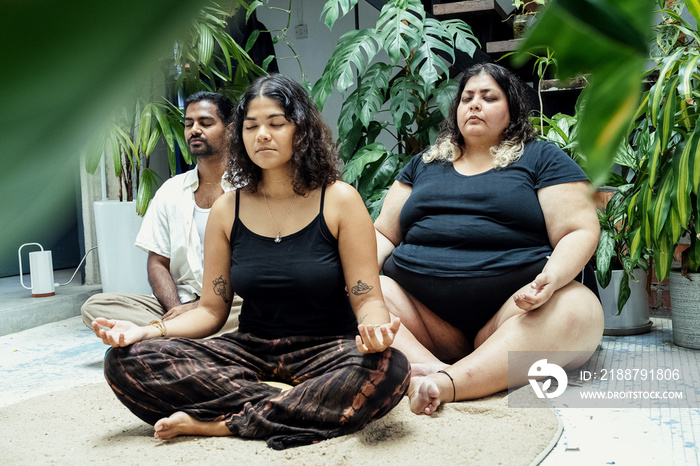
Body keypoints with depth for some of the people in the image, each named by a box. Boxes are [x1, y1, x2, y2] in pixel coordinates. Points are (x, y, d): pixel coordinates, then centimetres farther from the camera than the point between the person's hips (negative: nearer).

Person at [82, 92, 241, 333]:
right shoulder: (170, 191, 14)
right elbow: (157, 263, 11)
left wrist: (202, 307, -17)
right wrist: (175, 309, -9)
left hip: (232, 305, -4)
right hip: (178, 304, 4)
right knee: (95, 306, -16)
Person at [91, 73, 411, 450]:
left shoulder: (339, 201, -3)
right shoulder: (227, 210, 6)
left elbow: (367, 298, -5)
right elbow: (212, 309, 7)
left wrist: (376, 330, -30)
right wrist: (146, 331, -11)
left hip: (327, 348, -2)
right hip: (250, 349, 3)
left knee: (388, 368, -37)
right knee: (126, 361, -18)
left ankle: (225, 423, -24)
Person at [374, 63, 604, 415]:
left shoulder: (542, 158, 13)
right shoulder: (423, 164, 23)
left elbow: (580, 231, 1)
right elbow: (383, 234, 20)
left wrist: (551, 278, -21)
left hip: (511, 307, -2)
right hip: (422, 311, 3)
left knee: (578, 310, -32)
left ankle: (445, 383, -43)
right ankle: (433, 368, -41)